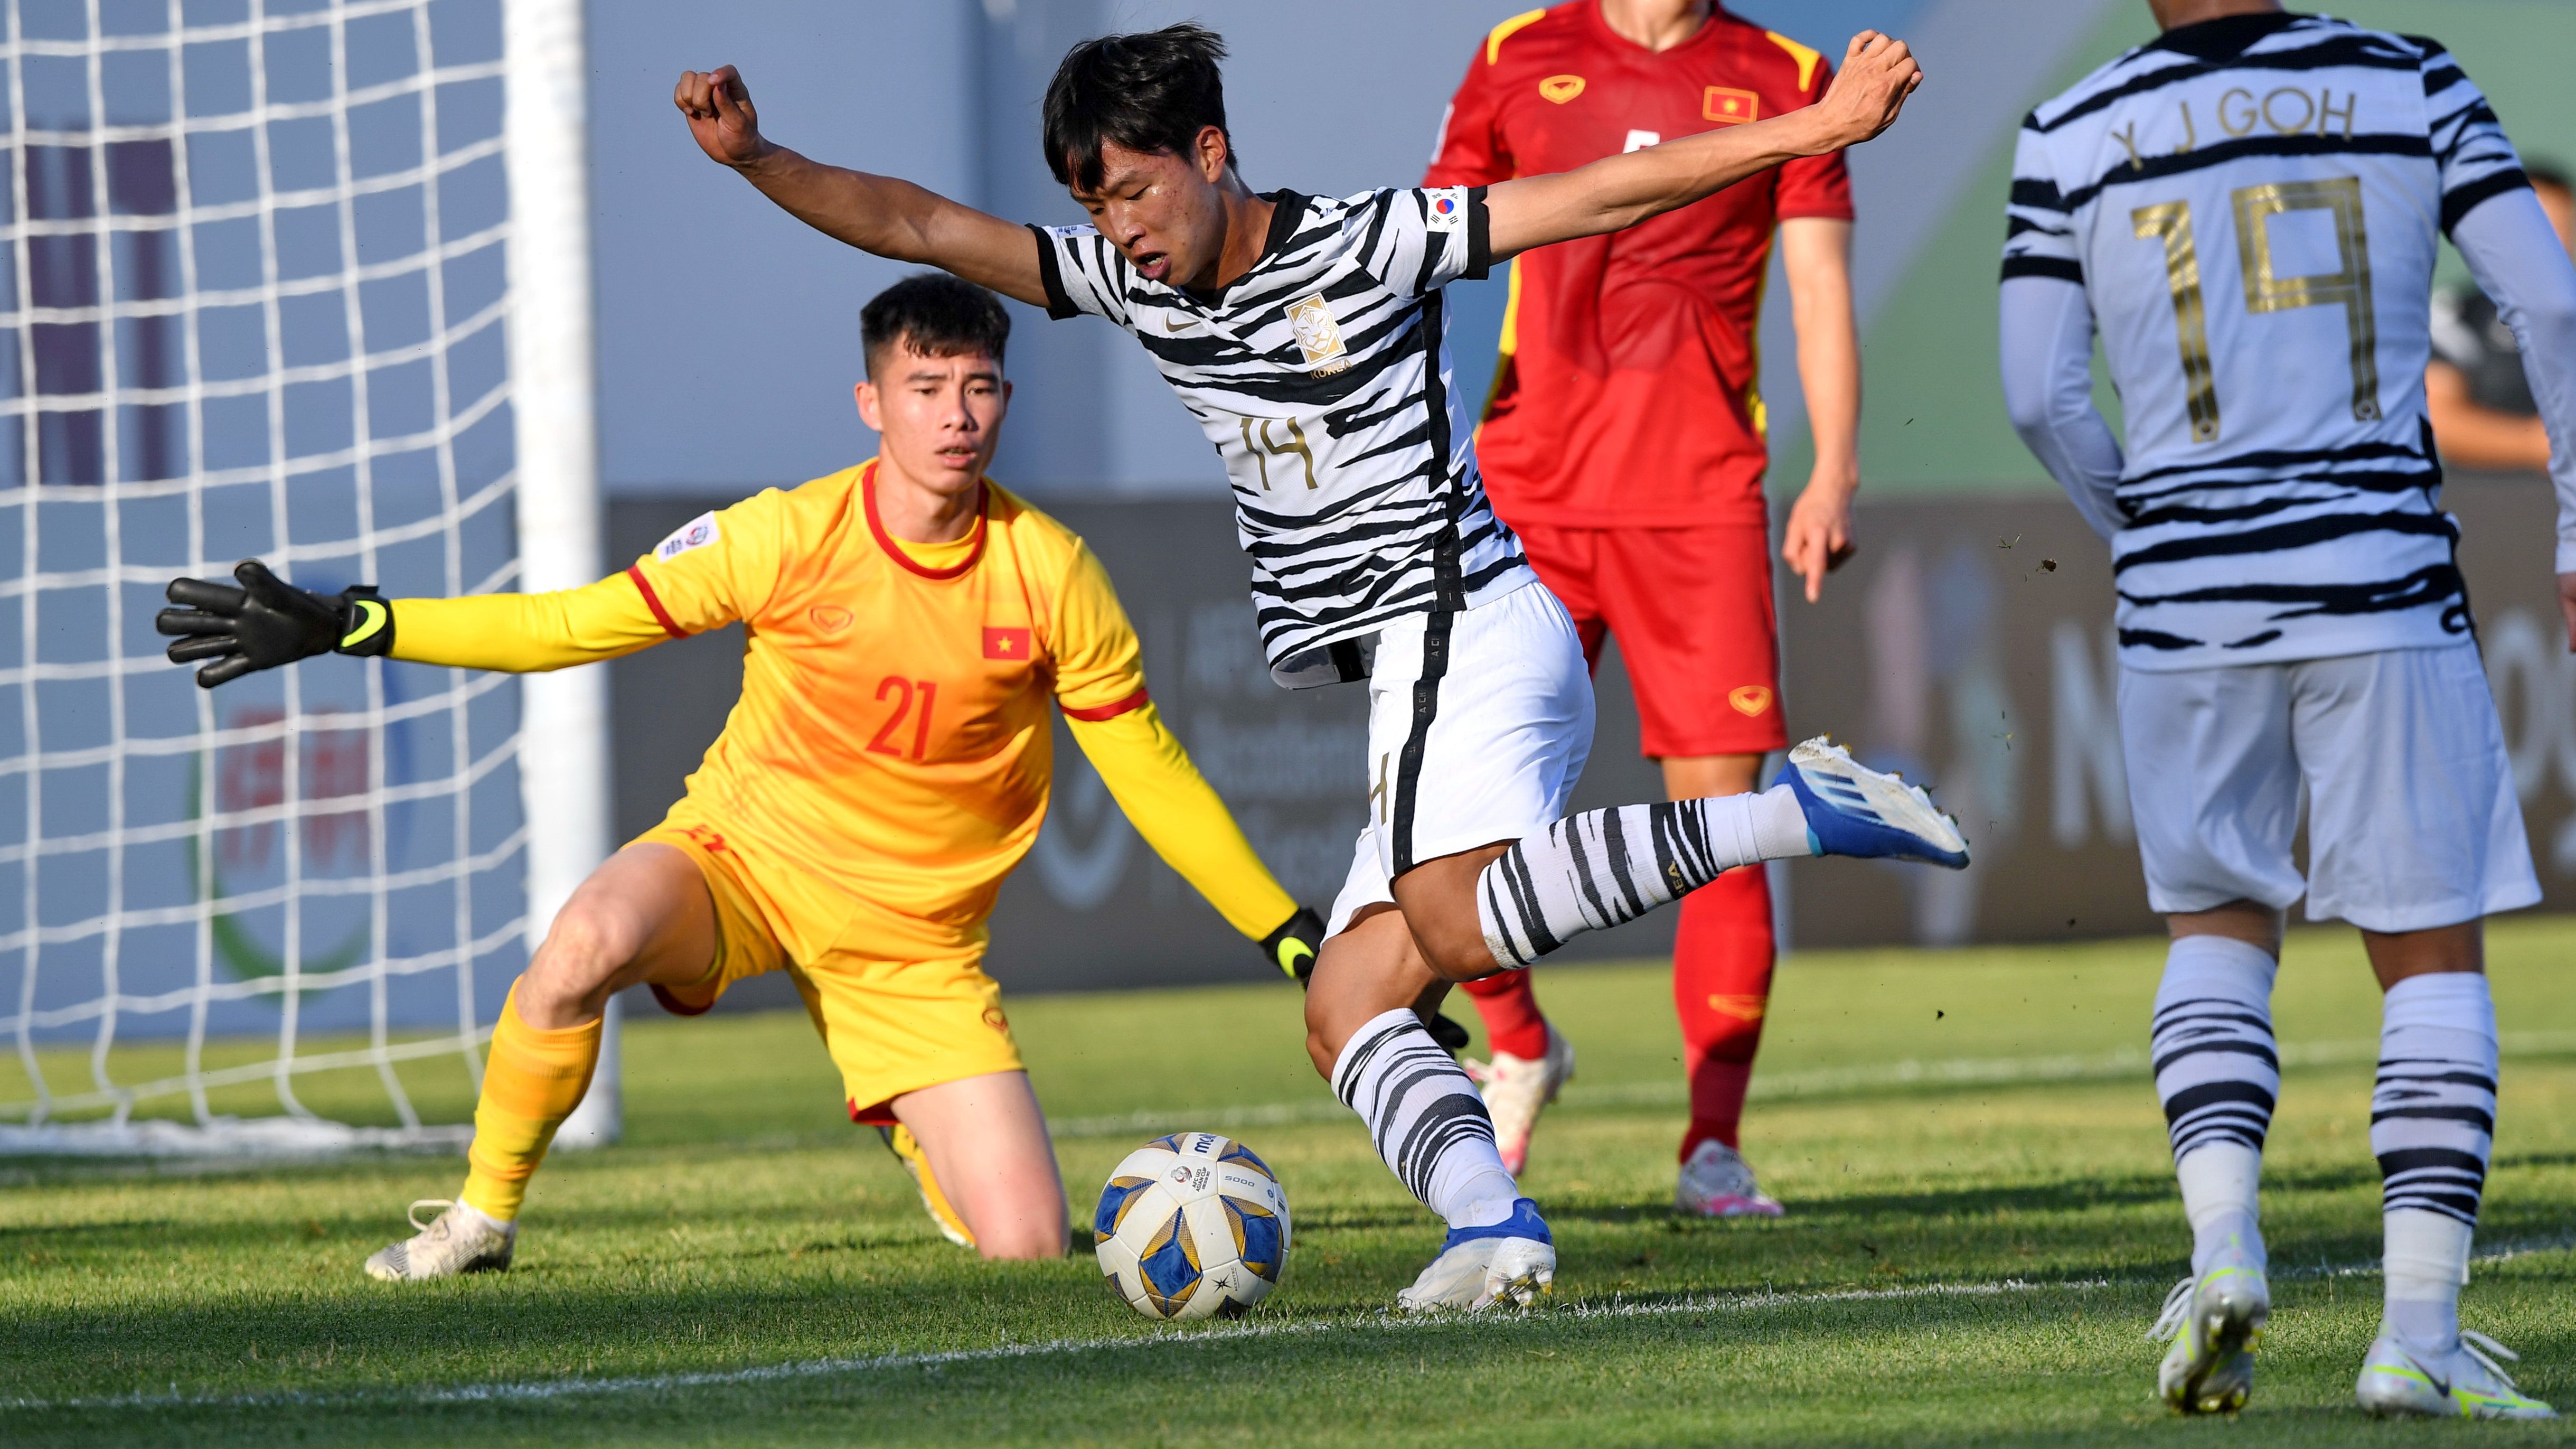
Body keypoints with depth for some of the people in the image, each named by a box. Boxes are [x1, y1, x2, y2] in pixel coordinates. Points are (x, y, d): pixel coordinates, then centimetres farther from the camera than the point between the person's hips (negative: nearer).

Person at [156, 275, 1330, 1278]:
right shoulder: (789, 538, -15)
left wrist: (1293, 938, -1)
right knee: (585, 943, -37)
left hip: (913, 944, 1)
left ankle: (915, 1131, 26)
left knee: (1026, 1248, -12)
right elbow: (571, 626, -9)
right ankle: (482, 1216, -13)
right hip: (739, 859, -1)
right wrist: (343, 629, -16)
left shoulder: (1048, 573, -11)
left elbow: (1148, 770, 0)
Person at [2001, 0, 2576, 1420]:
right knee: (2430, 952, 7)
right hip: (2381, 573, -1)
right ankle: (2420, 1328, -2)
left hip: (2186, 585, 1)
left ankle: (2222, 1235, -2)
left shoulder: (2078, 133, 2)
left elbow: (2040, 396, 1)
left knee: (2218, 920, 20)